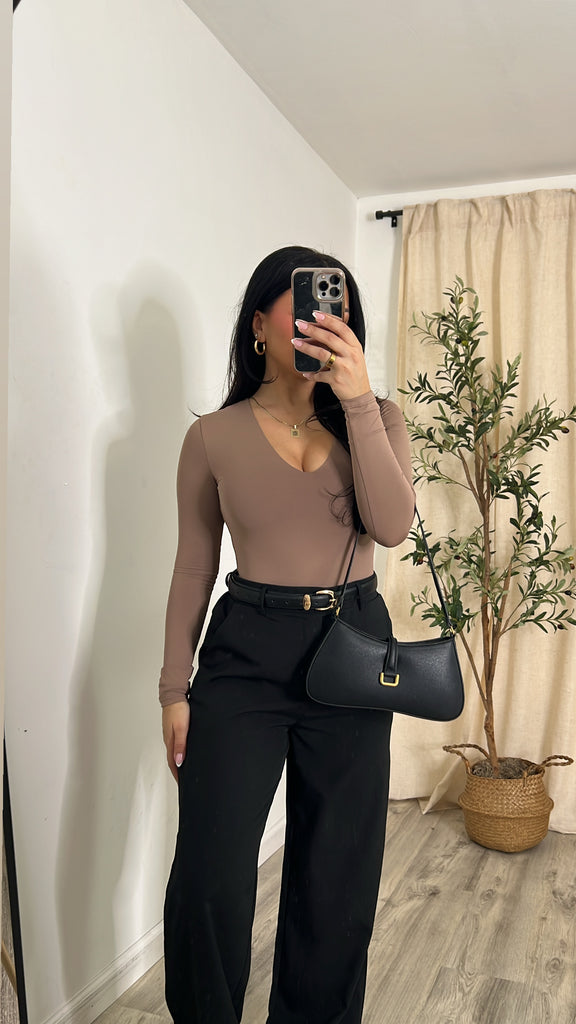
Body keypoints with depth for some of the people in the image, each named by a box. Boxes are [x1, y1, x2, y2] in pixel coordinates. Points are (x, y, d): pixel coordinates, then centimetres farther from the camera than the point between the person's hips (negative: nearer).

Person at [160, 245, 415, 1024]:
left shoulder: (376, 419, 2)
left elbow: (392, 527, -15)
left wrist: (356, 398, -21)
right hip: (244, 652, -1)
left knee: (338, 873, 14)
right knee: (210, 877, 0)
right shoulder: (213, 436, -1)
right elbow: (194, 565, 3)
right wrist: (175, 688, 2)